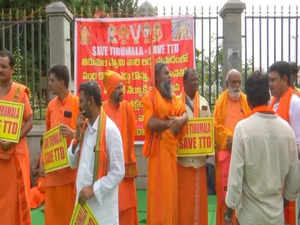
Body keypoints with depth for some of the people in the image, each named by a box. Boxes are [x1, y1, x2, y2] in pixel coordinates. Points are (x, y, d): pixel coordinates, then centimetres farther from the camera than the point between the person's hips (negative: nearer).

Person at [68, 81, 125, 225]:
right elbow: (73, 163, 8)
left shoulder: (110, 130, -14)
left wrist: (93, 189, -16)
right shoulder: (84, 127, 7)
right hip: (83, 199, 6)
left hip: (102, 201, -6)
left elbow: (118, 172, -15)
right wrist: (77, 135, -3)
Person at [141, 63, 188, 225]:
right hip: (158, 148, -6)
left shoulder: (174, 97, 17)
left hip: (172, 147, 6)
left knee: (171, 187, 9)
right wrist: (171, 123, -11)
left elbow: (185, 115, 7)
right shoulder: (150, 97, -5)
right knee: (159, 188, -3)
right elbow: (150, 123, -18)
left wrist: (180, 121, -14)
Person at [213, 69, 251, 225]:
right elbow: (217, 125, -3)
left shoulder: (246, 100, 10)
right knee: (225, 188, 1)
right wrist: (229, 137, -15)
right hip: (225, 150, -2)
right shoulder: (221, 101, 4)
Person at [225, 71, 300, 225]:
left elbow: (236, 172, -16)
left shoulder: (243, 127, -17)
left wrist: (230, 208, -4)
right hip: (277, 209, 3)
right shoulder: (286, 127, -6)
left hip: (251, 212, -3)